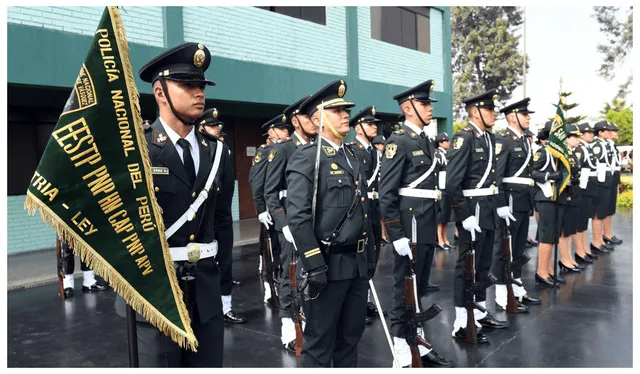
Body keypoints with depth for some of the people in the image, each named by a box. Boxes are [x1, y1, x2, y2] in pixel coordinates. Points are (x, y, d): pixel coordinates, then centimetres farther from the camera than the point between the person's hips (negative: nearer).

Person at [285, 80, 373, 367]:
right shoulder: (306, 157, -11)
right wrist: (314, 264, -22)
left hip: (357, 263, 7)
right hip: (328, 263, -7)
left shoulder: (351, 155, 14)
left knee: (351, 335, 19)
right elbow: (297, 216, -19)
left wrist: (368, 255, 16)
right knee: (320, 341, 6)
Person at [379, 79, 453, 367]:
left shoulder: (425, 141, 14)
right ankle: (403, 355, 14)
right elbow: (386, 193, -17)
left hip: (427, 227, 8)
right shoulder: (399, 141, -13)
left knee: (420, 289, 16)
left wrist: (434, 226, 15)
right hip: (410, 227, -8)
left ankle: (418, 345, 29)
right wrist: (396, 235, -20)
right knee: (405, 290, 2)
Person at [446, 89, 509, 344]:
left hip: (488, 210, 9)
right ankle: (461, 324, 9)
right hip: (472, 210, -9)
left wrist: (499, 205, 12)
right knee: (467, 266, -1)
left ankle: (480, 313, 30)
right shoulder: (464, 138, -14)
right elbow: (452, 182, -20)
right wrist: (465, 216, -22)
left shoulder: (489, 137, 12)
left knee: (484, 265, 16)